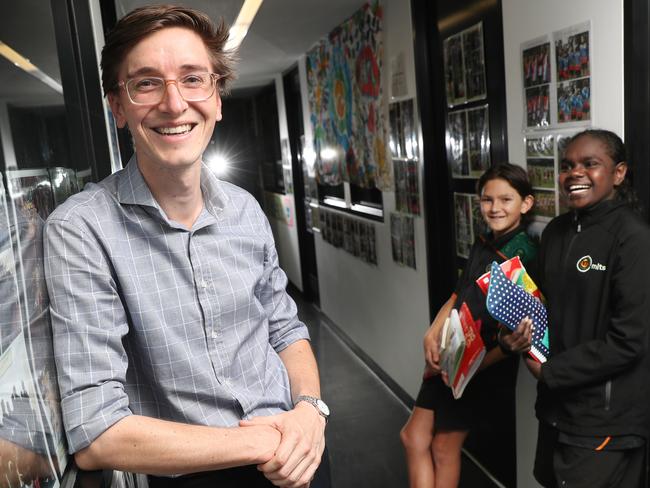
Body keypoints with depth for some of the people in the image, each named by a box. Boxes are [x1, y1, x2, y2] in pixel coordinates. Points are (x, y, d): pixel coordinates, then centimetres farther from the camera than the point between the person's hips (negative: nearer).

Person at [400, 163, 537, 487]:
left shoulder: (525, 254, -17)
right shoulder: (482, 244, 6)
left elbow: (520, 324, -18)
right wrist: (432, 334, -3)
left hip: (483, 362, -7)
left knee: (444, 447, 10)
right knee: (413, 437, 12)